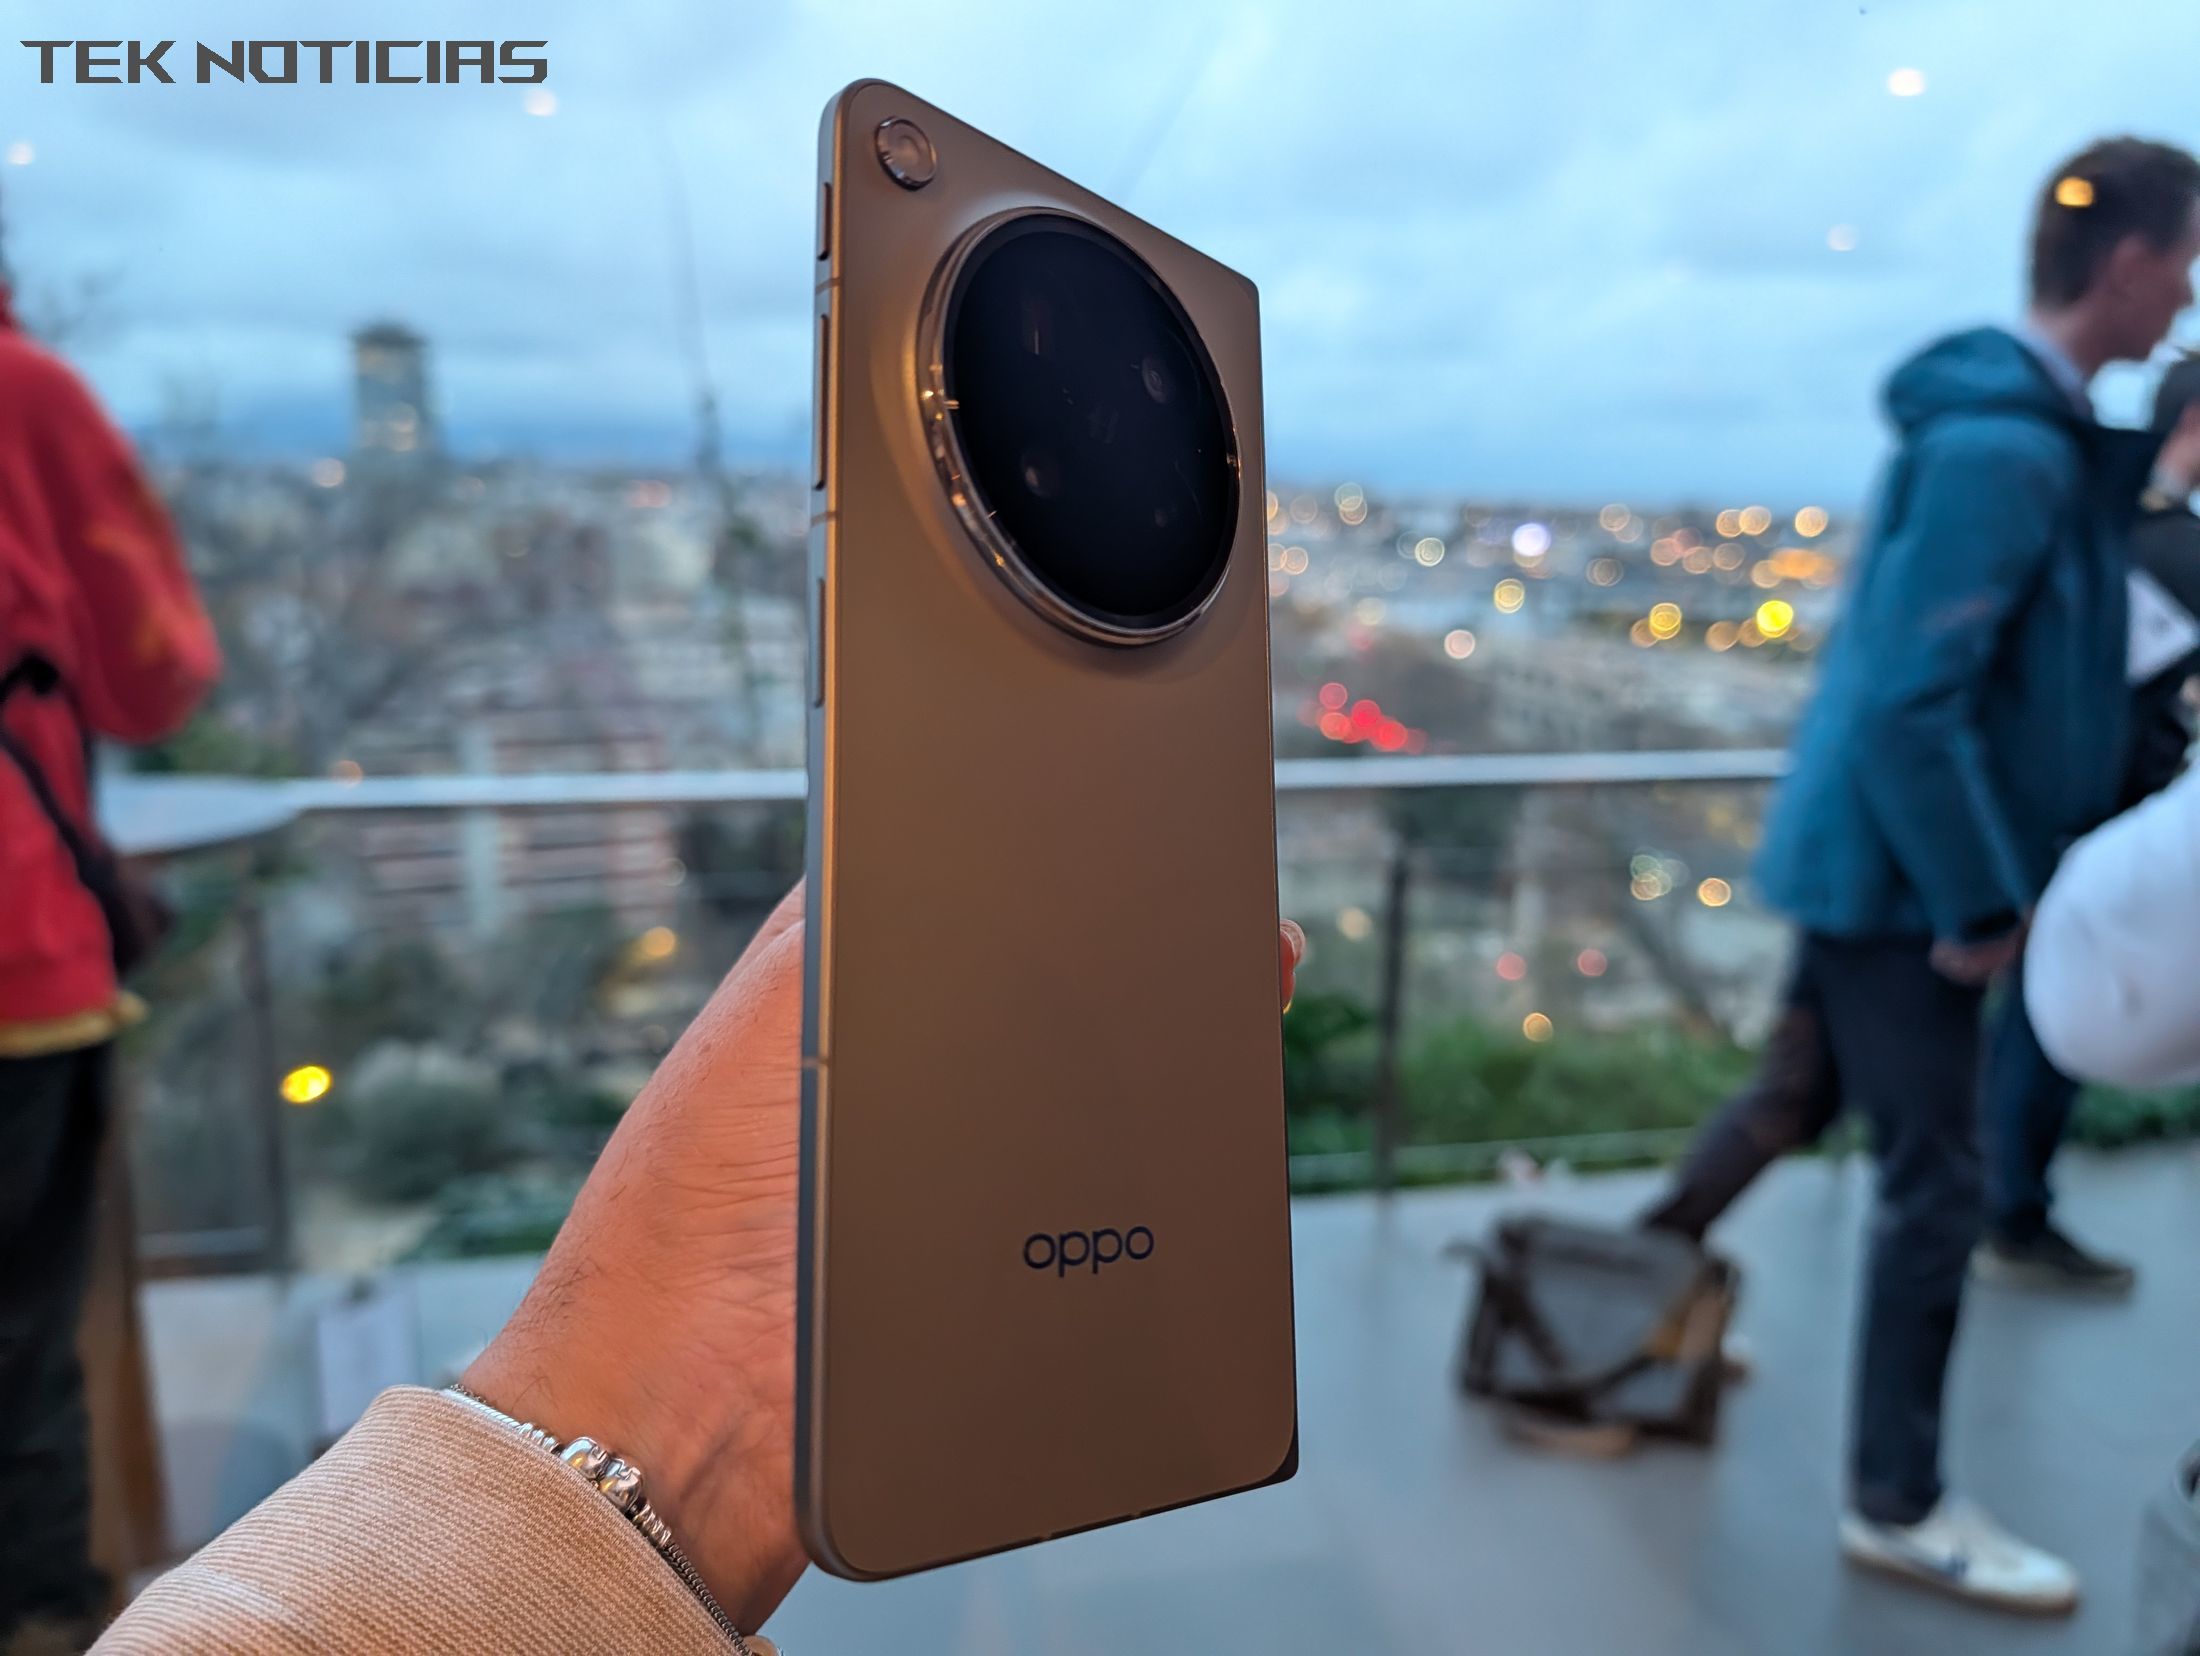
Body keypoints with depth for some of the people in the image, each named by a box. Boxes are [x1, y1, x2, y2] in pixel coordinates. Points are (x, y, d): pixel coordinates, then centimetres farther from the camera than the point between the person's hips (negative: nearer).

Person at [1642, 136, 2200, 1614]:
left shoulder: (2039, 424, 10)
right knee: (1939, 1191, 2)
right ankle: (1899, 1508, 19)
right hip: (1899, 873, -9)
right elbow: (1911, 696, -26)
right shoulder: (2004, 446, -22)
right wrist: (1980, 904, -20)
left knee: (1798, 1094, 22)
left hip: (1869, 854, 10)